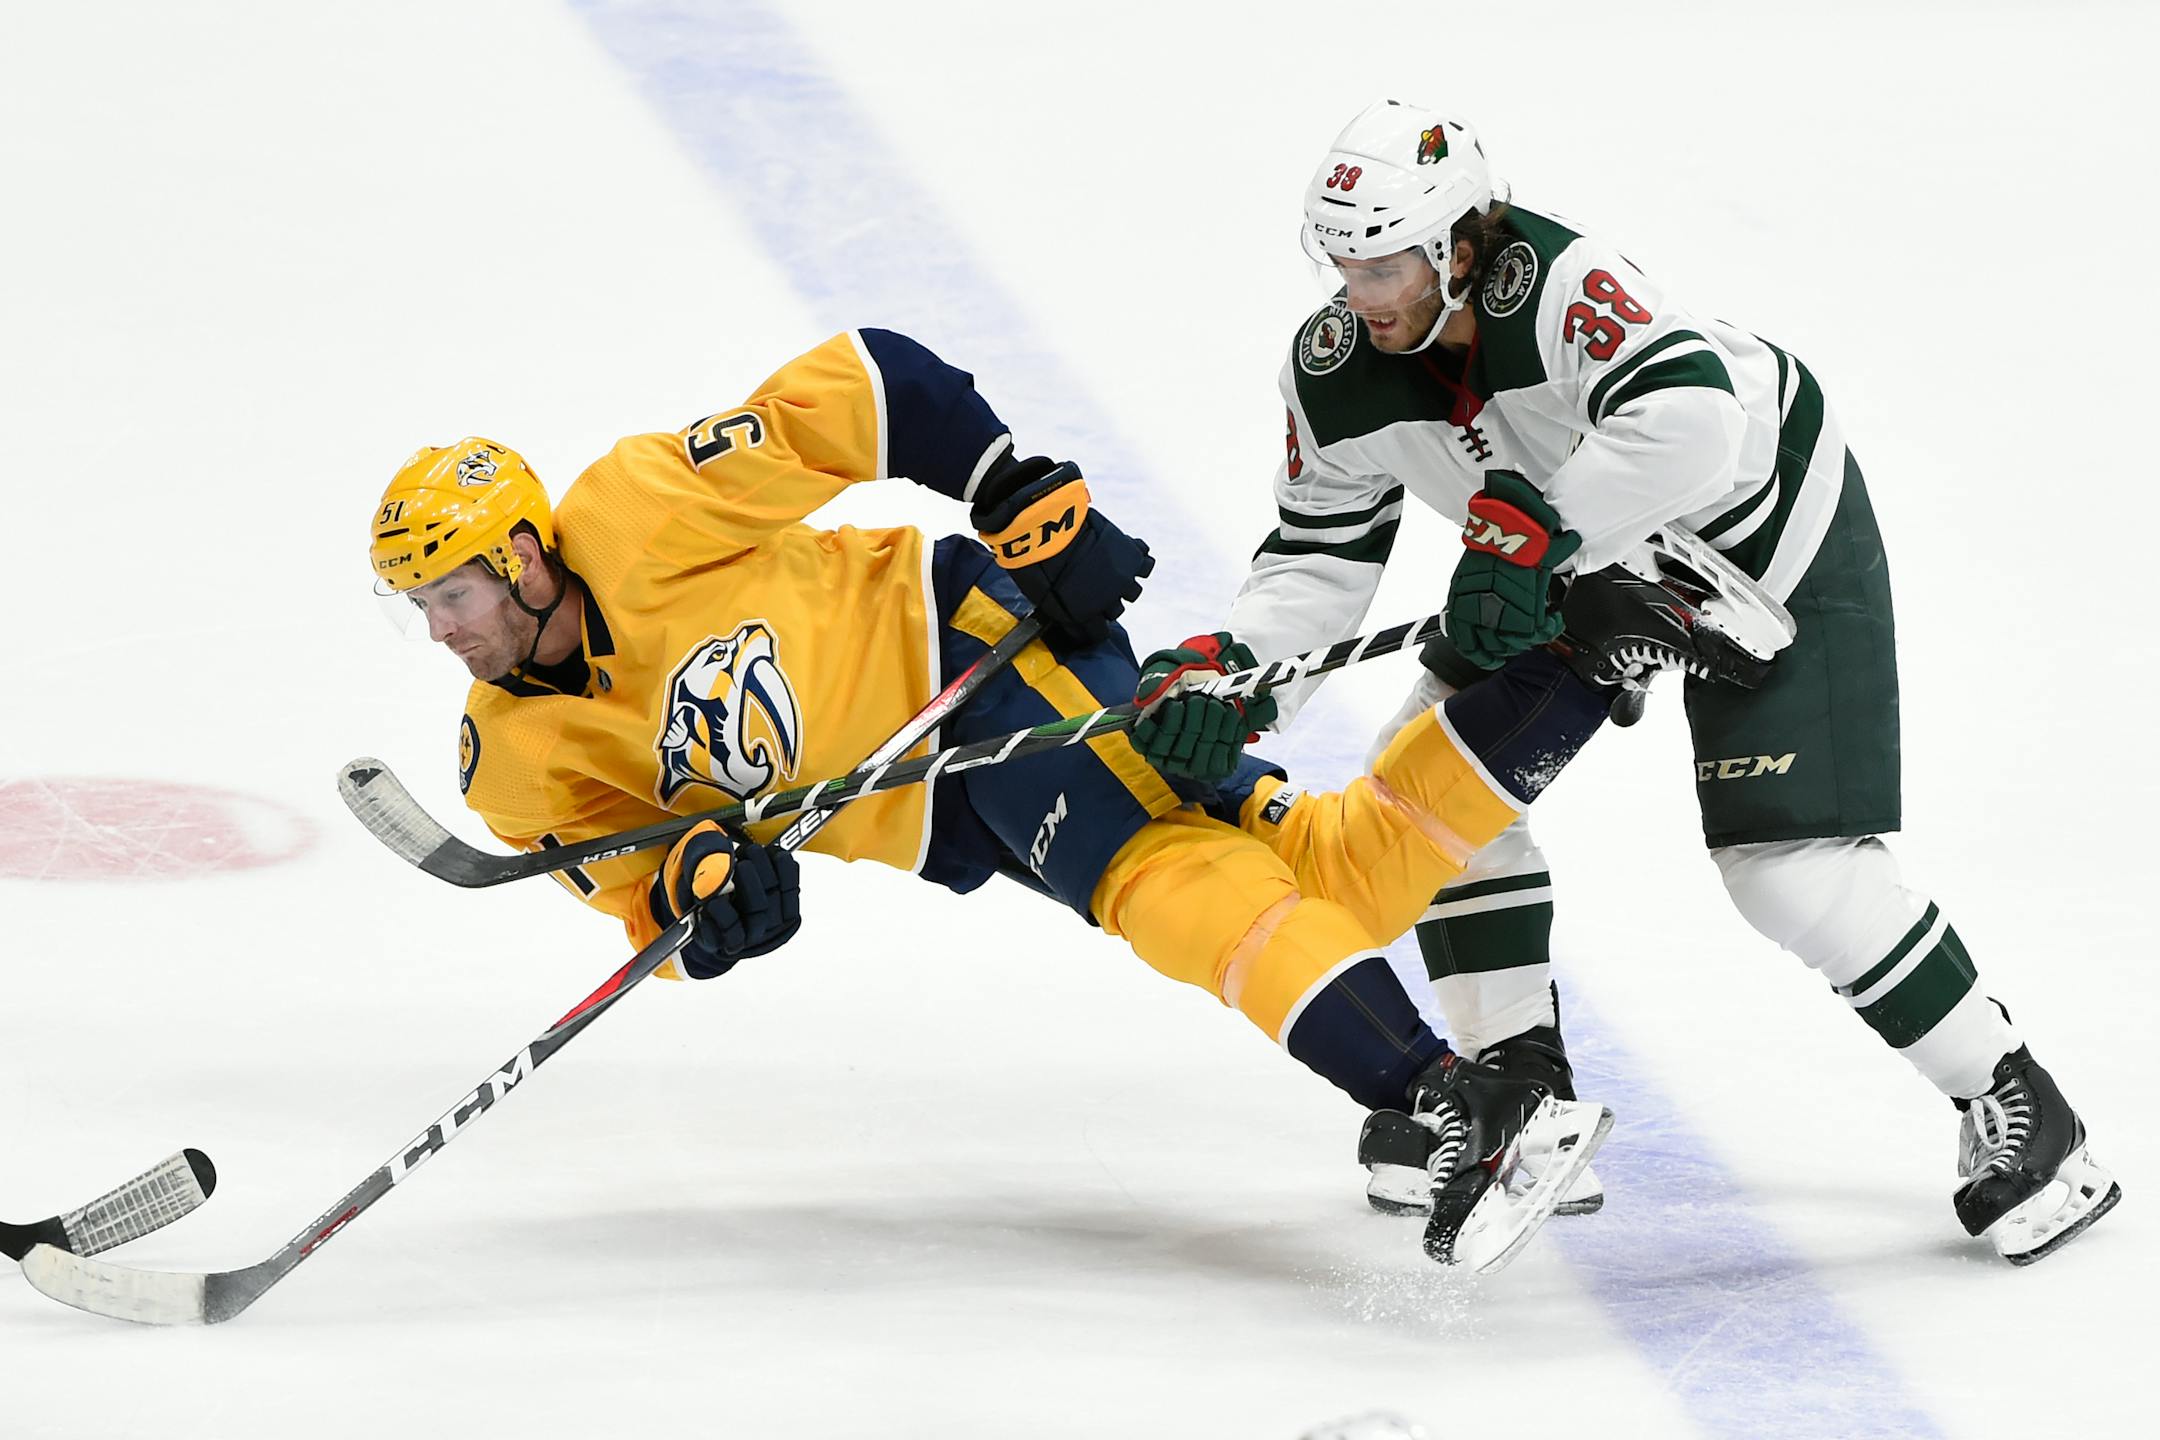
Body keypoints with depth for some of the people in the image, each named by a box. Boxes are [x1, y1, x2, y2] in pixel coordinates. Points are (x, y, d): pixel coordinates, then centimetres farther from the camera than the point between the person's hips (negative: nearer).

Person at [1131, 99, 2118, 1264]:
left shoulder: (1556, 284, -38)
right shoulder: (1336, 374, -15)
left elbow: (1690, 415, -53)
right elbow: (1320, 557, -6)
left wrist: (1534, 527, -49)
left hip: (1767, 528, -8)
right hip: (1568, 558, 8)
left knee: (1788, 863, -17)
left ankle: (2010, 1103, 0)